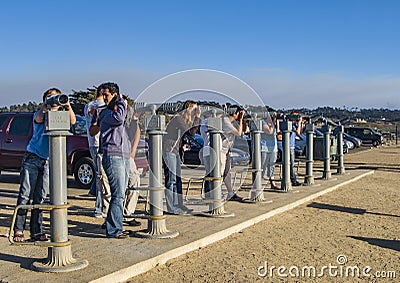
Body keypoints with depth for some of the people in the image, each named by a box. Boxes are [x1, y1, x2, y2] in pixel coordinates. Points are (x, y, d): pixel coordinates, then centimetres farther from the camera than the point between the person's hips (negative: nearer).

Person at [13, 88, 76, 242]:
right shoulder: (40, 114, 3)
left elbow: (72, 121, -8)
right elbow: (39, 119, -21)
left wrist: (68, 106, -22)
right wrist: (46, 105, -23)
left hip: (48, 161, 3)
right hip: (32, 158, -3)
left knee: (40, 197, 4)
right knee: (25, 195, -4)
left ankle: (36, 231, 8)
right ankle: (18, 230, 0)